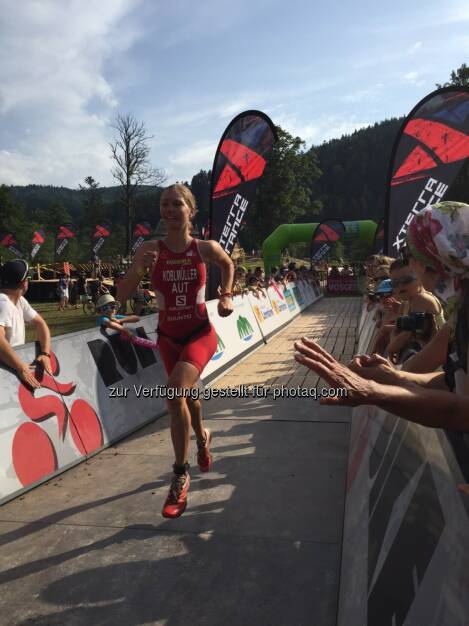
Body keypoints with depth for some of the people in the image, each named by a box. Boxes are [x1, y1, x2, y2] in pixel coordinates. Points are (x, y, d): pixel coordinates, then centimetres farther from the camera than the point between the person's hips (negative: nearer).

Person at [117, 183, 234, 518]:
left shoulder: (206, 248, -10)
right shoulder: (149, 249, -10)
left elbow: (228, 265, 14)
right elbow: (121, 296, -13)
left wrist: (226, 296, 4)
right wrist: (138, 270, -29)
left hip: (200, 333, -3)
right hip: (168, 337, 3)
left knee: (175, 393, -26)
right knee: (186, 394, 20)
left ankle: (181, 475, -8)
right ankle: (202, 437, 55)